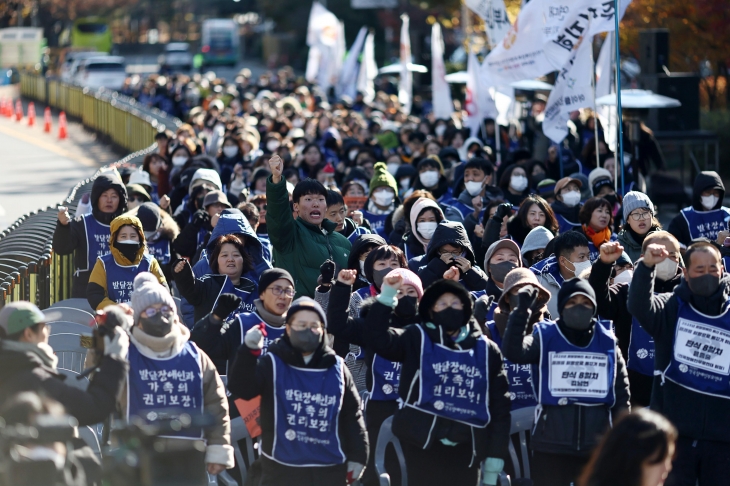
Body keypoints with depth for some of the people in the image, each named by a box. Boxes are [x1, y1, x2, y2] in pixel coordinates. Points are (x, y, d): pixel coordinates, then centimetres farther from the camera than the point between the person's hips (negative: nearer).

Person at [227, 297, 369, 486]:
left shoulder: (337, 368, 6)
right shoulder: (272, 363, -2)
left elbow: (352, 414, 10)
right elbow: (241, 388, -15)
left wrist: (357, 456, 7)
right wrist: (250, 351, -29)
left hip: (329, 469, 3)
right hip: (281, 469, -3)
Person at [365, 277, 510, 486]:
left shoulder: (486, 349, 11)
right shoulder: (417, 339, 7)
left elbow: (499, 404, 11)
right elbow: (379, 339, -10)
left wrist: (495, 454, 5)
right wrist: (387, 296, -18)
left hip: (465, 447, 2)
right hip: (423, 443, -2)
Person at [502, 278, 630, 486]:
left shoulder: (607, 343, 6)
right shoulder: (545, 337, 0)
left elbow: (621, 398, 8)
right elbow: (513, 352, -20)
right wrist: (522, 310, -29)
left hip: (596, 449, 2)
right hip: (550, 447, -2)